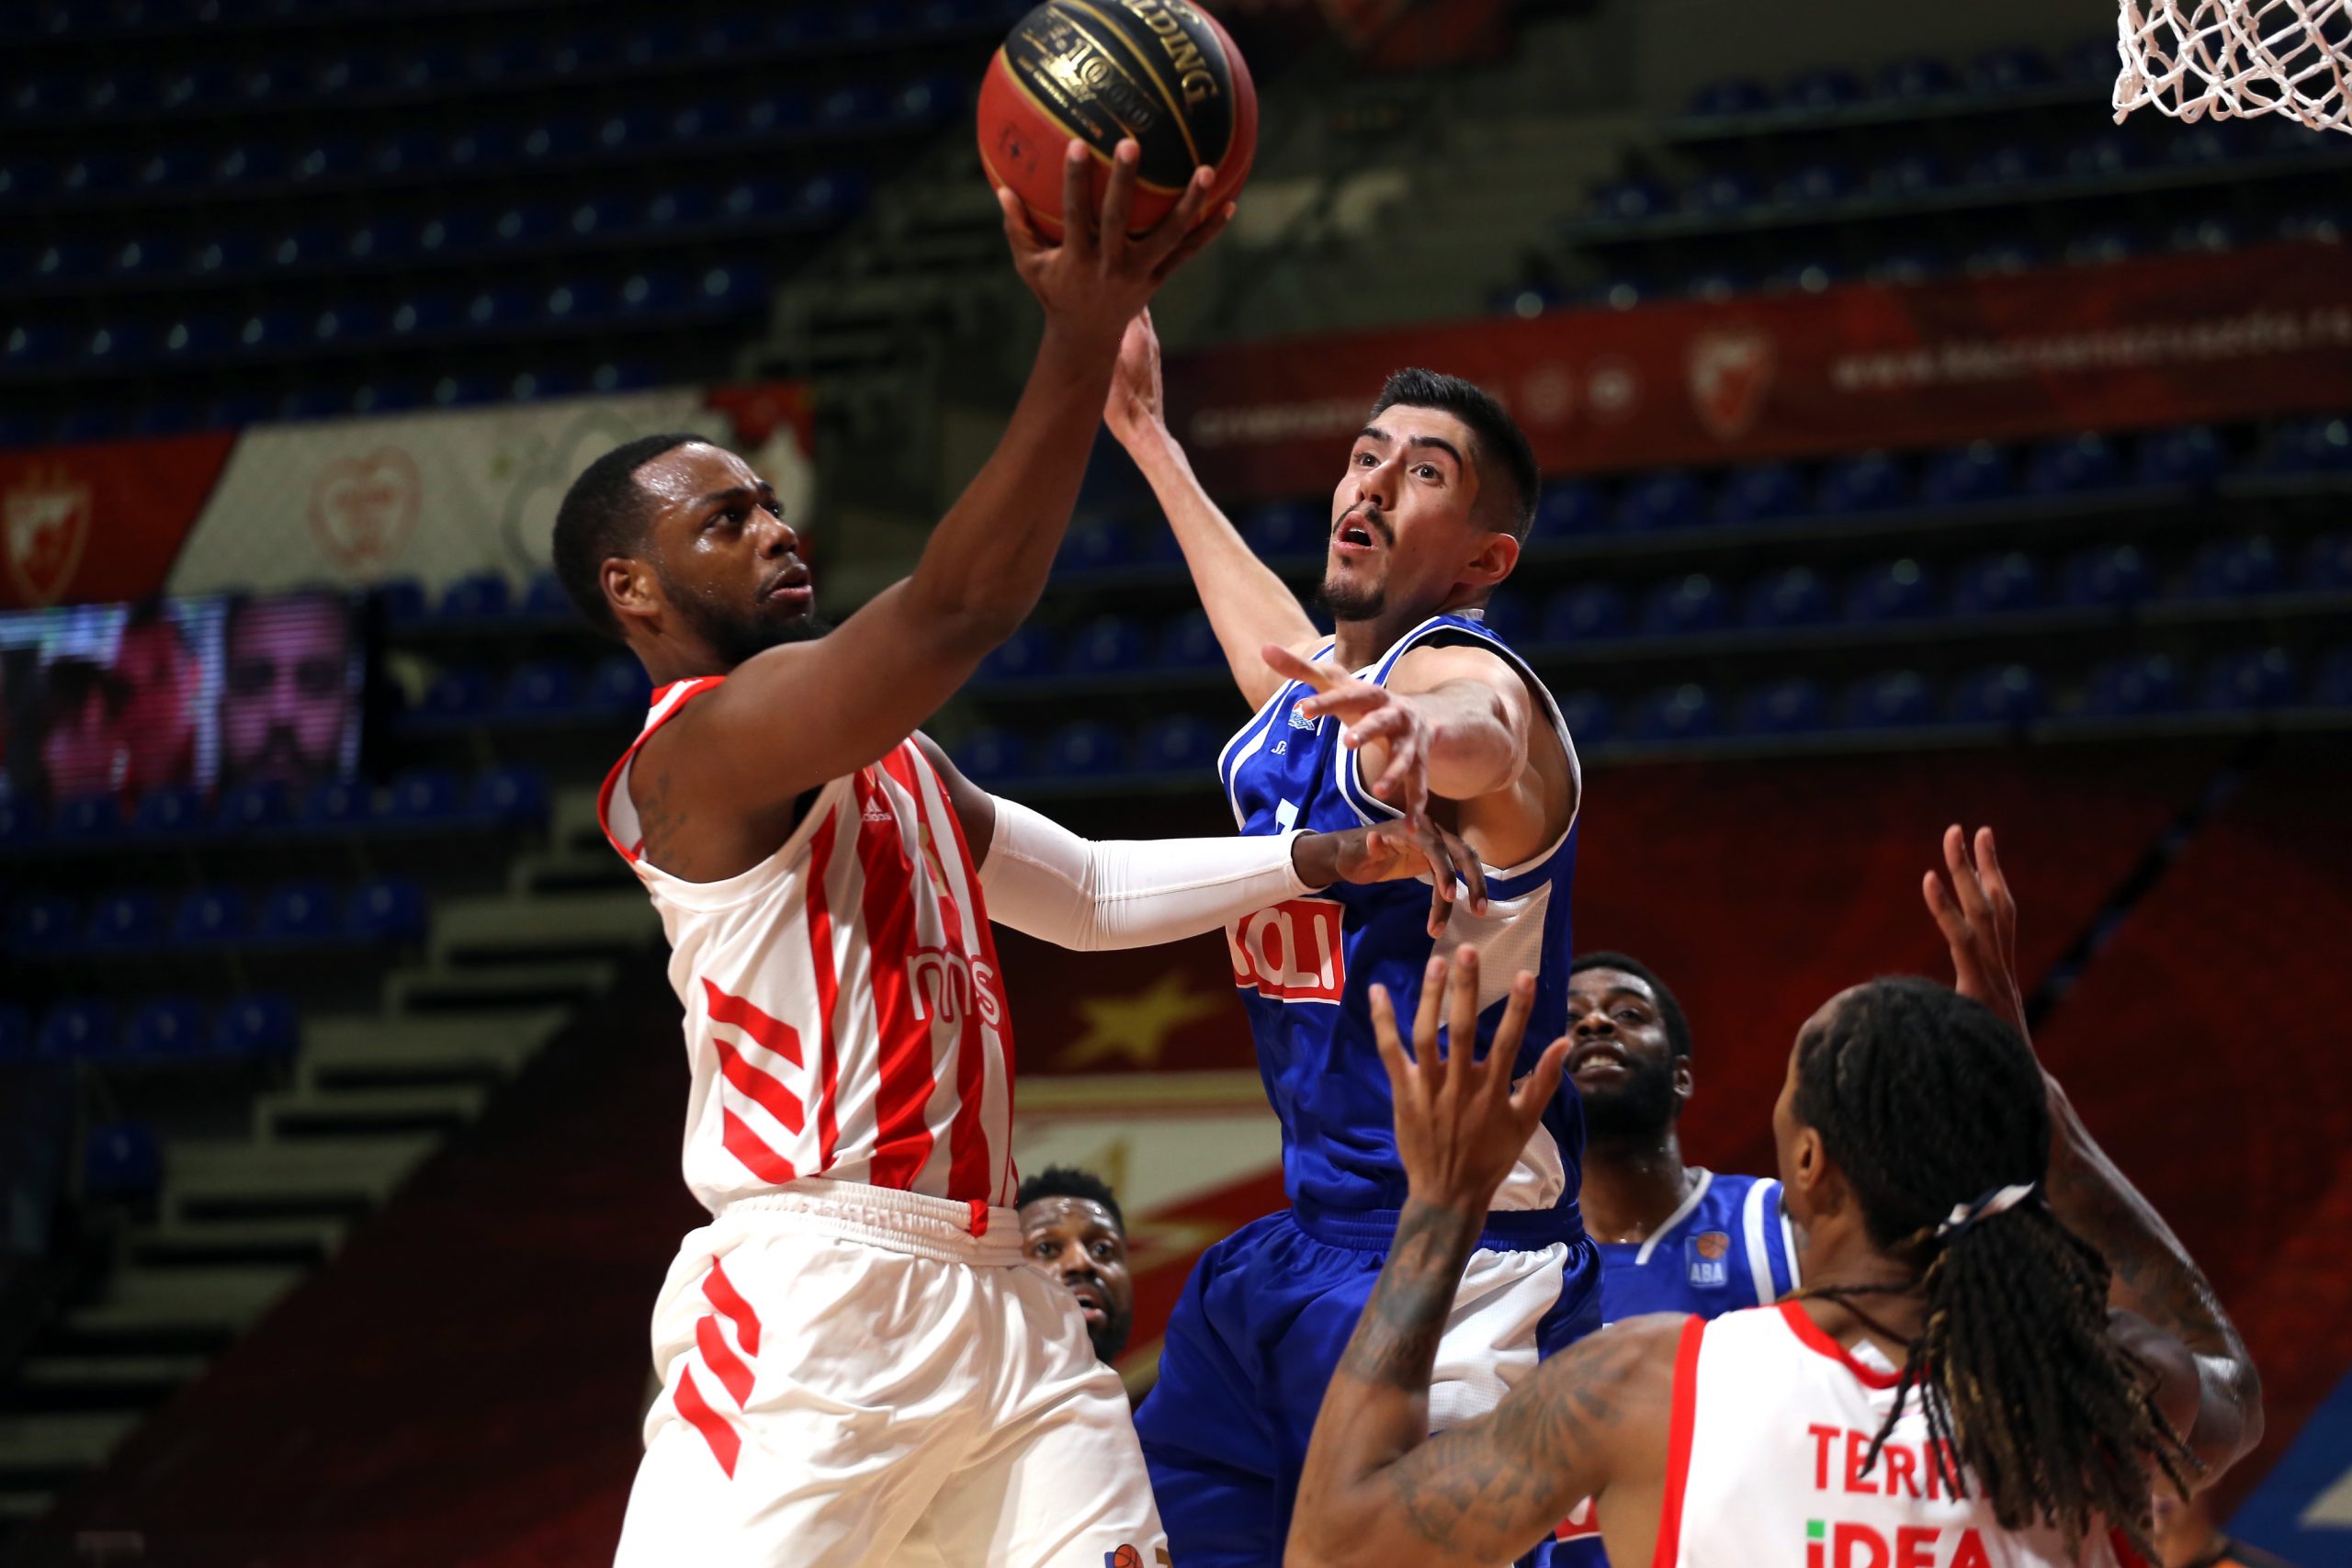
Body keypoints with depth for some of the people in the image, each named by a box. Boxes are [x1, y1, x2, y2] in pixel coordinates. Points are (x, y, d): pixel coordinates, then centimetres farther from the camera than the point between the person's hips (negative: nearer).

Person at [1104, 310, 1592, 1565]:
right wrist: (1147, 439, 49)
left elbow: (1486, 733, -40)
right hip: (1304, 1242, 9)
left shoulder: (1463, 674, -14)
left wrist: (1419, 732, -65)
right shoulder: (1306, 691, 12)